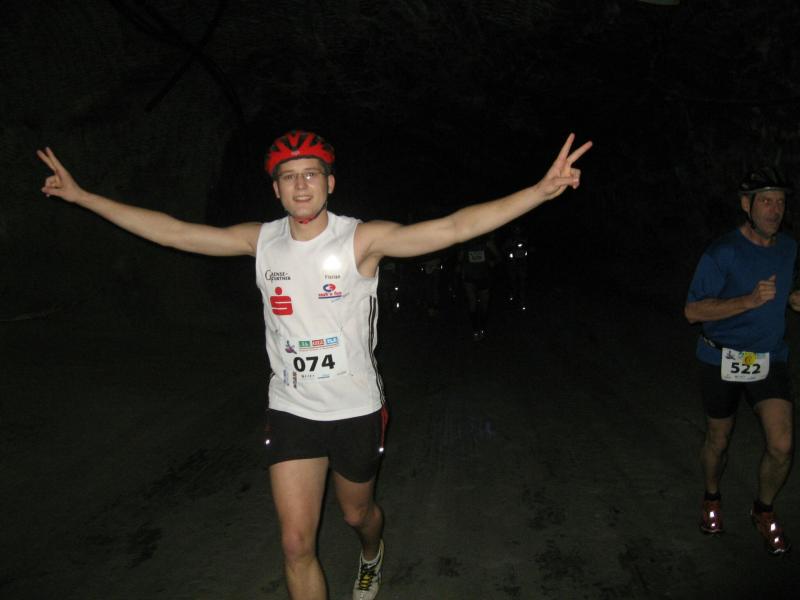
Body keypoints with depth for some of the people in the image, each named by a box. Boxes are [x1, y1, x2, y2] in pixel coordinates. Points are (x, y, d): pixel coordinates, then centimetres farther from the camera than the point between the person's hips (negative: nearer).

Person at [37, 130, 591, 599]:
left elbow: (455, 227, -24)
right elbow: (173, 231, 2)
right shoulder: (262, 240, -3)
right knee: (296, 544, 2)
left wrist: (541, 190, -34)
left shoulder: (363, 239, -15)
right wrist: (82, 195, 3)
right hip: (291, 411, 2)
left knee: (358, 514, 22)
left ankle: (373, 554, 60)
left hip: (356, 411, -2)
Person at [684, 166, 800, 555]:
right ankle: (712, 499, 42)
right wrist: (749, 301, -30)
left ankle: (764, 511, 22)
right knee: (718, 440, 13)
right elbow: (693, 311, -20)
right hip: (722, 361, -3)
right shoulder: (723, 253, -17)